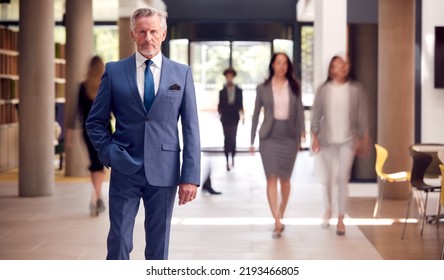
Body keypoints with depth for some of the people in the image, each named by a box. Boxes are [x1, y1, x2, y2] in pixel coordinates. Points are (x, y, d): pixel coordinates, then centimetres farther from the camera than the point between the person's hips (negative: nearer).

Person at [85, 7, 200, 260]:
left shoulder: (182, 73, 4)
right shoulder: (114, 71, 4)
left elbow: (191, 128, 2)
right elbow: (95, 122, 9)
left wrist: (191, 176, -5)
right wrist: (109, 153, -5)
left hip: (164, 172, 0)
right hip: (124, 171, 0)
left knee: (159, 244, 8)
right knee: (119, 242, 3)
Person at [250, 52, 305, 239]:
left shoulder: (294, 87, 6)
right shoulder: (263, 88, 4)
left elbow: (299, 111, 5)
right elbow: (256, 114, 7)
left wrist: (302, 131, -8)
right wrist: (252, 140, 6)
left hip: (289, 137, 1)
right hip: (269, 137, -1)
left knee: (285, 179, 8)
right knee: (271, 178, -9)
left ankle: (280, 217, 28)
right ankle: (277, 223, -11)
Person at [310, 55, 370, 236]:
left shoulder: (356, 89, -1)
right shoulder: (323, 90, 0)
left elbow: (362, 116, 2)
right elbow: (316, 115, 3)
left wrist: (363, 139, 0)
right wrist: (314, 136, -2)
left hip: (347, 140, -1)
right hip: (327, 140, 1)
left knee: (343, 179, -6)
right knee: (328, 178, 12)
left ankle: (341, 219, 1)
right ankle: (328, 210, 34)